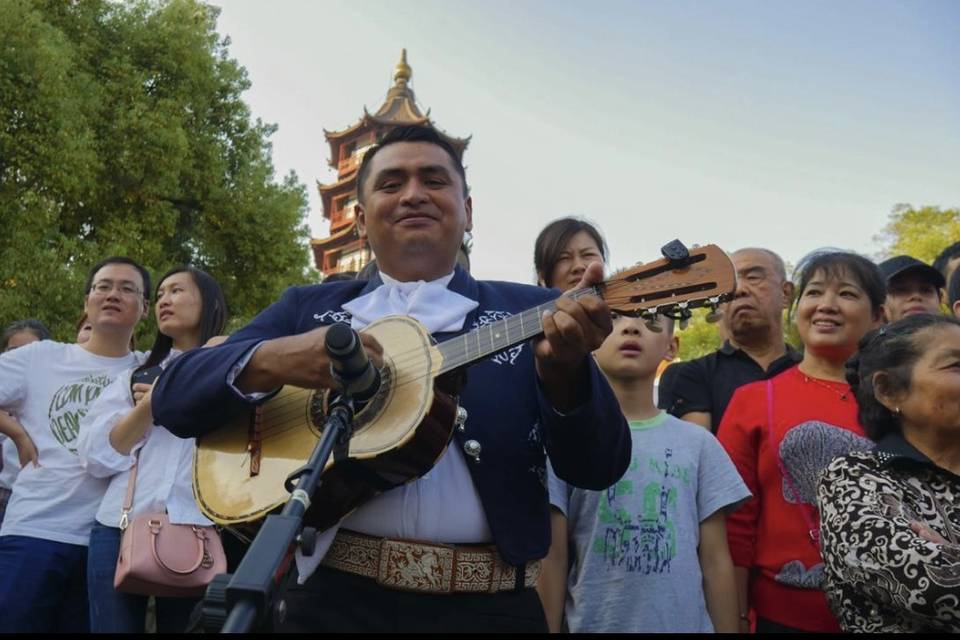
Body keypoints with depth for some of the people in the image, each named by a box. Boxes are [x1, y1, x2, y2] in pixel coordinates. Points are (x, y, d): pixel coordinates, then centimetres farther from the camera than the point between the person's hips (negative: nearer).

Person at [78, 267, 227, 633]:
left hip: (196, 532, -3)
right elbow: (95, 455, 6)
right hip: (119, 529, 3)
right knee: (115, 625, 4)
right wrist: (151, 402, -7)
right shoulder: (137, 377, 19)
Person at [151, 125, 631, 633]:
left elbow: (601, 469, -5)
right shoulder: (307, 308, 7)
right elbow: (173, 397, 0)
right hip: (334, 595, 1)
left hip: (487, 604, 0)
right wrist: (270, 362, -19)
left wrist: (562, 370, -24)